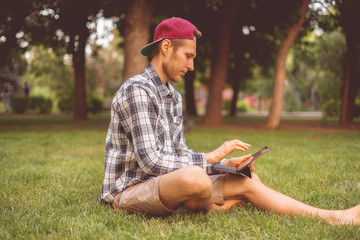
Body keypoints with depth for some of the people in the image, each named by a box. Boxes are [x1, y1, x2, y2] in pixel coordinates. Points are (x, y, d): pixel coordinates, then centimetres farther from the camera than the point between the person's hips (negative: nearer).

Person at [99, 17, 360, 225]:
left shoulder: (173, 96, 14)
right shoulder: (136, 90, -18)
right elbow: (151, 162, -24)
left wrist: (225, 163, 1)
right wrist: (210, 158, -18)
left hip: (160, 184, 9)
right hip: (128, 191, -9)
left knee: (247, 182, -1)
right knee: (195, 178, -38)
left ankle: (332, 218, 0)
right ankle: (208, 211, -4)